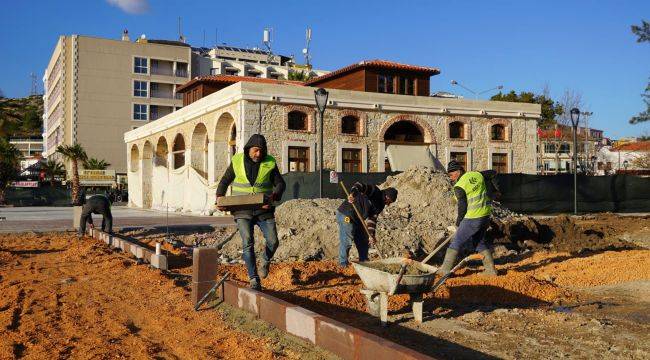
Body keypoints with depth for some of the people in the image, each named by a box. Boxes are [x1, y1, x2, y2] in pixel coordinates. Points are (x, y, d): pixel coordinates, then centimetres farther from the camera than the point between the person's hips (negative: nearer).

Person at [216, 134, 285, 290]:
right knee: (248, 244, -10)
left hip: (264, 210, 1)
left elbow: (280, 183, 0)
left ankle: (265, 261, 25)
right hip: (243, 211, 0)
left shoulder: (270, 163, -1)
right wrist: (219, 197, -4)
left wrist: (273, 196, -19)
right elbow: (225, 181, 11)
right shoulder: (237, 161, 1)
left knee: (273, 242, -8)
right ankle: (254, 280, -3)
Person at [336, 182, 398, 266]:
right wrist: (352, 194, -45)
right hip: (346, 215, -9)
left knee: (364, 242, 15)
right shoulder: (374, 191, -14)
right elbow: (358, 186, -26)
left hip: (358, 220, 9)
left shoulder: (380, 205, 7)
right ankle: (343, 265, 4)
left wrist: (371, 235, -10)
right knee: (346, 242, -9)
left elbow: (372, 219, 1)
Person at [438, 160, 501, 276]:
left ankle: (445, 270, 1)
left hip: (472, 218, -8)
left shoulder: (459, 187, -14)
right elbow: (493, 173, 21)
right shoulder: (477, 174, 6)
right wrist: (493, 190, 34)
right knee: (479, 242, 21)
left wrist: (458, 224, 0)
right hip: (486, 215, 8)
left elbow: (462, 208, -13)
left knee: (457, 242, 0)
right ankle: (490, 269, 21)